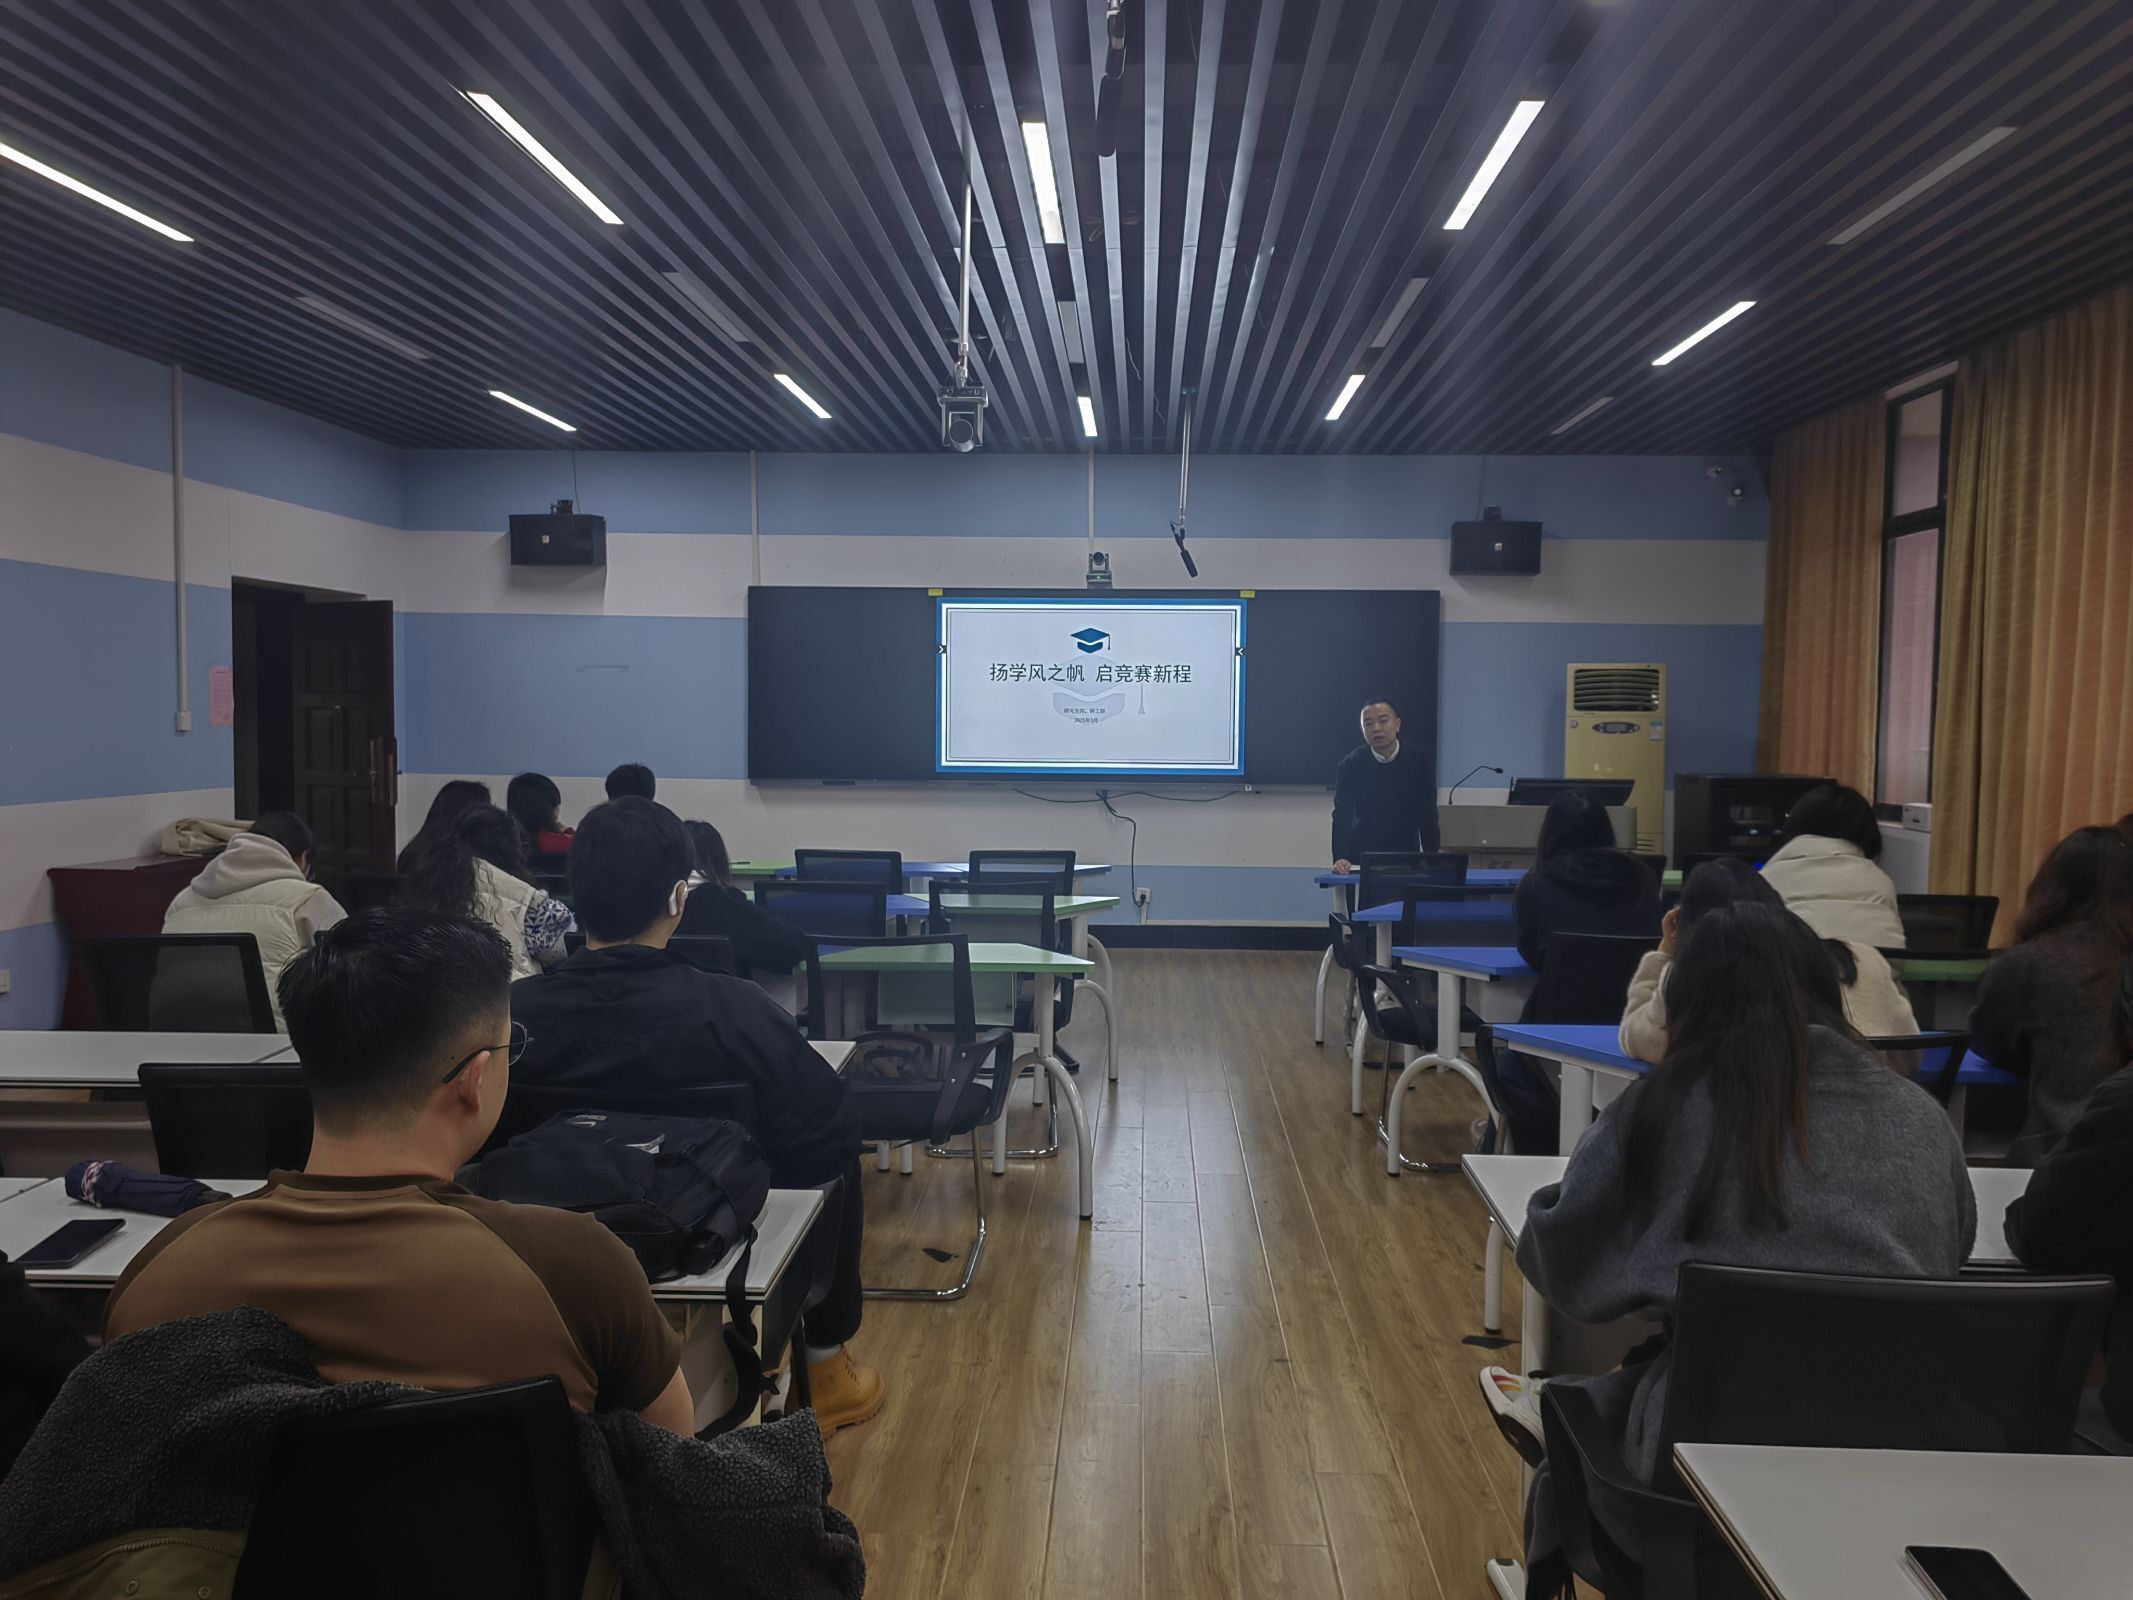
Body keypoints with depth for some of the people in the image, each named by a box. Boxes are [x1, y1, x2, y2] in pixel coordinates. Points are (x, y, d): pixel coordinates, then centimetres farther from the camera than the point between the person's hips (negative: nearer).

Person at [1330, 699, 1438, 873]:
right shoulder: (1350, 765, -8)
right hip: (1362, 857, 0)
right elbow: (1342, 815, -16)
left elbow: (1427, 813, -6)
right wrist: (1340, 859, -30)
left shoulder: (1420, 759, -6)